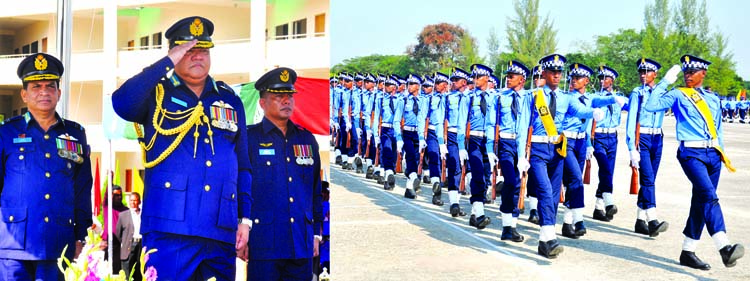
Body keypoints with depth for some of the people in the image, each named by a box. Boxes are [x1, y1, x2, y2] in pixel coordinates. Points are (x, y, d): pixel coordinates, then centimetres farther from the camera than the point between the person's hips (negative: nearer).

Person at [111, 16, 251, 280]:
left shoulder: (229, 99, 16)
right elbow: (121, 104, -17)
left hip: (222, 233, 4)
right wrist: (167, 63, -14)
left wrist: (245, 219, 10)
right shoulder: (157, 93, 6)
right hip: (170, 228, -4)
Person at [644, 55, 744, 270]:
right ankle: (724, 248, -35)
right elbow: (651, 106, -9)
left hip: (713, 154, 6)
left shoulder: (713, 99, 18)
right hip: (691, 153, -6)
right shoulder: (677, 95, 5)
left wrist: (723, 155, 19)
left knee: (701, 202, 7)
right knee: (709, 195, -23)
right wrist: (665, 82, -8)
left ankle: (688, 252, 15)